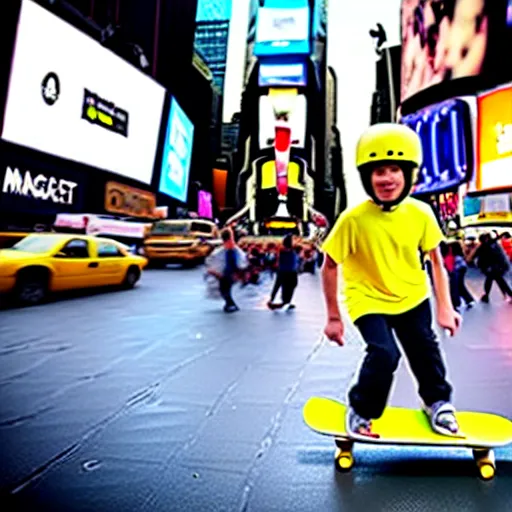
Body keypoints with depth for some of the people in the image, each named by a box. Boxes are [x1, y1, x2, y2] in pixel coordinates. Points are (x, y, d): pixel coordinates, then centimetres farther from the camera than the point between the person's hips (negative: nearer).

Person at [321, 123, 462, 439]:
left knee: (426, 351, 15)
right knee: (384, 355, -19)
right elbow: (330, 267, -16)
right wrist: (334, 318, -12)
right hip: (369, 300, -4)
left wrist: (445, 307, -1)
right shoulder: (354, 219, -25)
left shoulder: (421, 213, -15)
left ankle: (438, 401, 47)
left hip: (412, 298, 4)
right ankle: (361, 411, 11)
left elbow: (436, 261, -1)